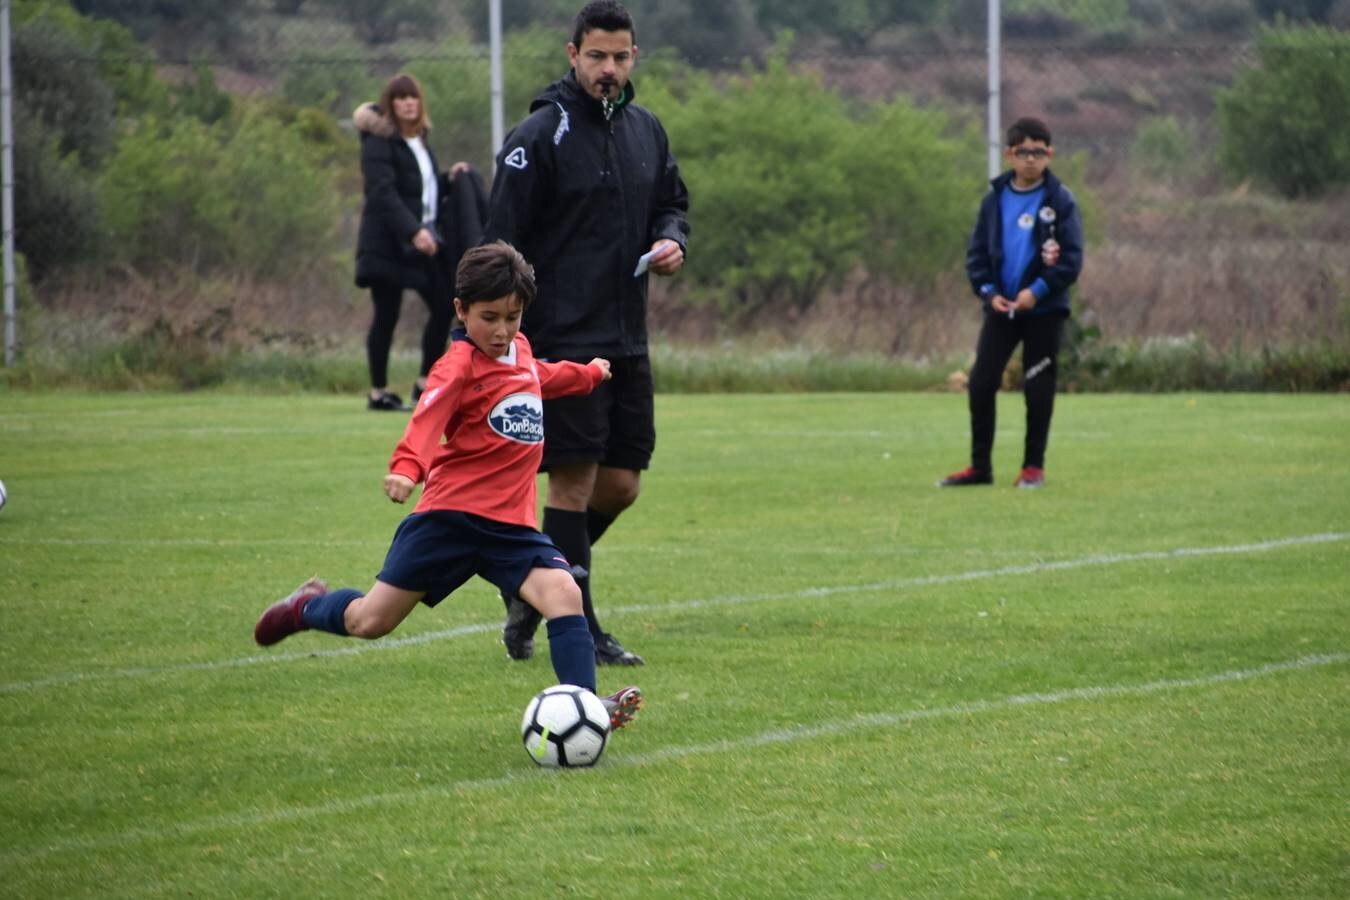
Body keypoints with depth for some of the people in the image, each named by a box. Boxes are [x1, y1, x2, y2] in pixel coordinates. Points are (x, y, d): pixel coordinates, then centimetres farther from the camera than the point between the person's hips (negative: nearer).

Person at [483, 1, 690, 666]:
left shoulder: (646, 131, 11)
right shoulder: (540, 136, -9)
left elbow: (672, 202, 25)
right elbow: (501, 241, -10)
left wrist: (671, 239, 1)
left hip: (627, 340, 7)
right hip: (563, 341, -7)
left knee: (621, 485, 8)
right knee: (574, 482, -6)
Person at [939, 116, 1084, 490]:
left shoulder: (1059, 200, -5)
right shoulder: (995, 199, 5)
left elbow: (1072, 258, -9)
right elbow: (977, 253, 7)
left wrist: (1038, 291, -19)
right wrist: (988, 291, -8)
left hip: (1044, 309, -3)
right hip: (1000, 306, 3)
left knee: (1038, 389, 2)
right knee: (980, 383, 0)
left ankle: (1034, 466, 12)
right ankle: (980, 466, 9)